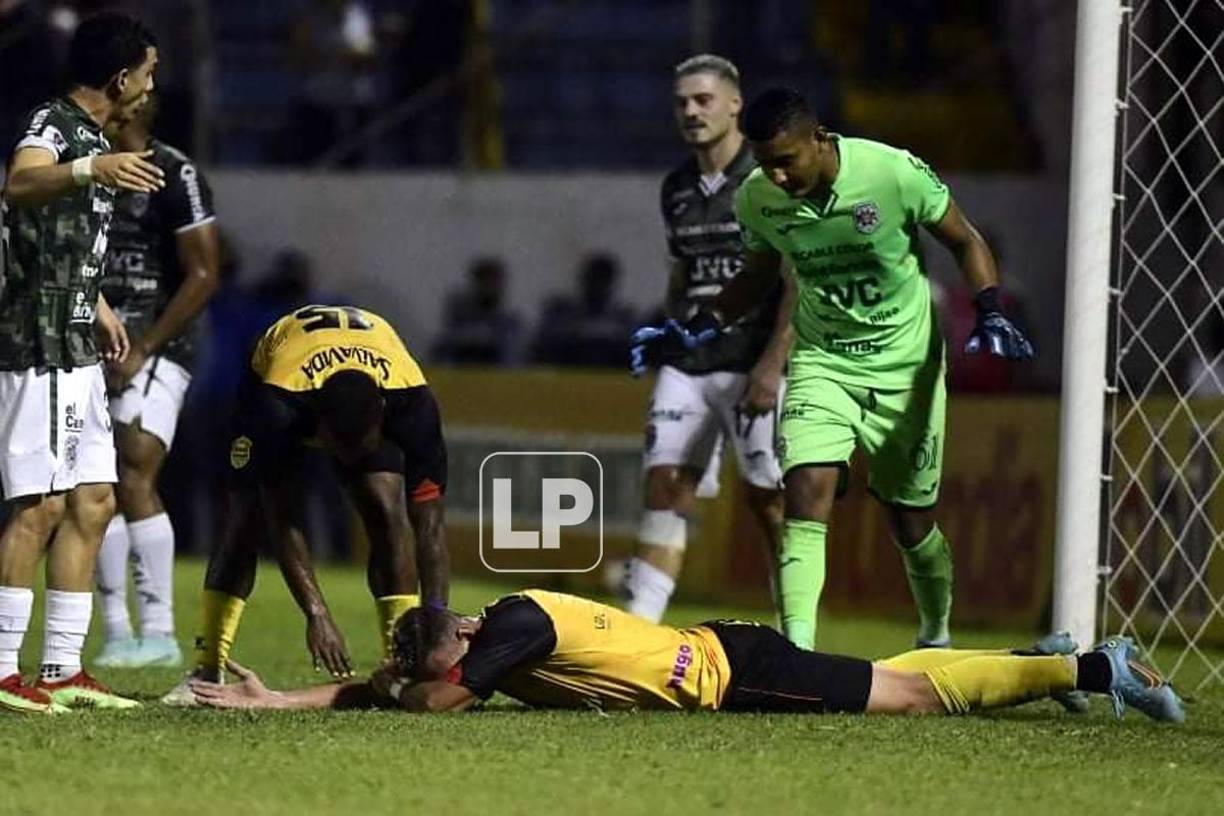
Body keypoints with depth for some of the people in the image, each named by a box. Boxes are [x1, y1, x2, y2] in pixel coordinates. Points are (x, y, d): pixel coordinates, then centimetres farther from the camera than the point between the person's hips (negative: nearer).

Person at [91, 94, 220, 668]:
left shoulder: (175, 177, -8)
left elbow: (203, 275, -10)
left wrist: (142, 351, -13)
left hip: (154, 351, -7)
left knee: (134, 477, -15)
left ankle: (159, 630, -13)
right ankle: (116, 632, 6)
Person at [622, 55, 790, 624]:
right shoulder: (678, 190, 13)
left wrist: (772, 365, -17)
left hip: (753, 363, -6)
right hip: (687, 363, 6)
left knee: (768, 500, -3)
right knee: (664, 488, -2)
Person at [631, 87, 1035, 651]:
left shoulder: (896, 174, -21)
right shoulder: (757, 199, -10)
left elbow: (964, 242, -5)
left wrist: (990, 315, -19)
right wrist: (699, 329, 0)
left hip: (904, 366, -2)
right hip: (821, 363, 2)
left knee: (911, 524, 8)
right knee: (806, 498, -20)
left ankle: (936, 636, 35)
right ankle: (797, 649, -26)